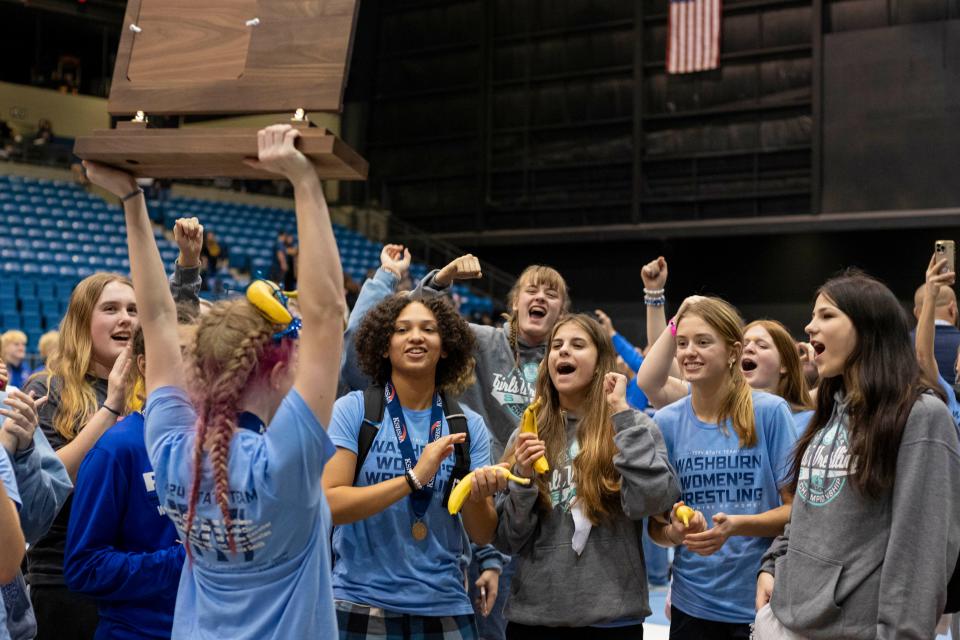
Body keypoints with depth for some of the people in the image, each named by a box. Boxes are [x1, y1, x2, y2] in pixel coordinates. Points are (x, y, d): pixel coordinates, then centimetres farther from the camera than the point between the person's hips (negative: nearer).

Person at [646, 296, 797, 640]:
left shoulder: (770, 412, -9)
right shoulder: (667, 422, 0)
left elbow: (798, 509, -7)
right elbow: (656, 525, 5)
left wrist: (736, 525, -22)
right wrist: (676, 532, -16)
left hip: (764, 601, -2)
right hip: (693, 604, 3)